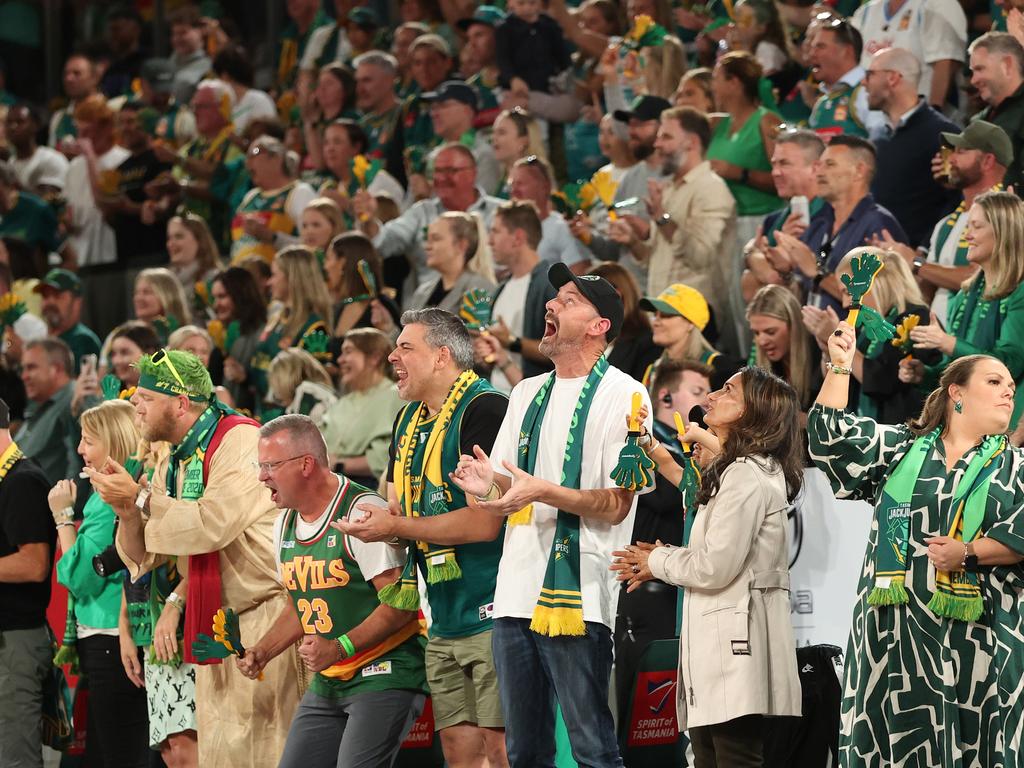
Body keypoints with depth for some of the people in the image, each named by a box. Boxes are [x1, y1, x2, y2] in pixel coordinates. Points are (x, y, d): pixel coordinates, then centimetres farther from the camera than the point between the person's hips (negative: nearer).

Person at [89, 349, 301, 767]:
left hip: (268, 614, -9)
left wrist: (139, 498, -18)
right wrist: (126, 509, -8)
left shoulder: (240, 440, -14)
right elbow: (144, 556, 13)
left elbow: (214, 523, -27)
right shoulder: (173, 465, 12)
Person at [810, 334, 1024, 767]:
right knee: (901, 732, -2)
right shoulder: (901, 448, 15)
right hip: (896, 627, 1)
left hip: (972, 633, -1)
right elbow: (831, 434, 8)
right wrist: (840, 367, 2)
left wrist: (969, 553, -14)